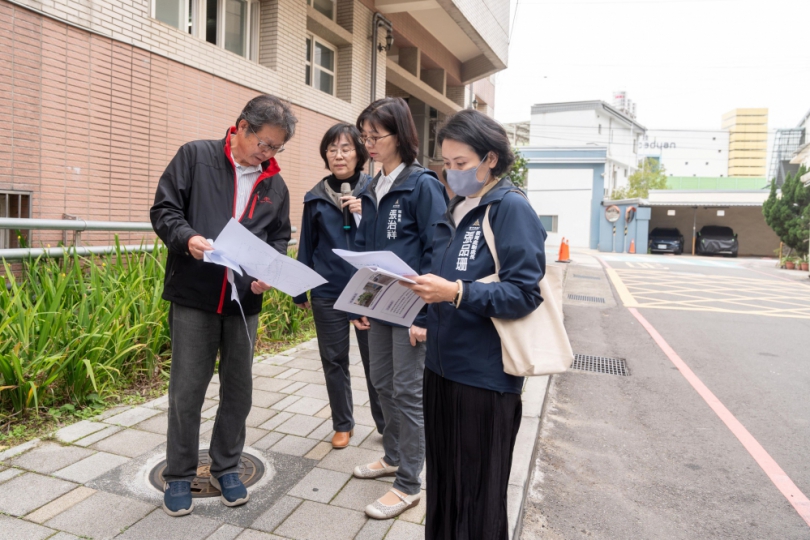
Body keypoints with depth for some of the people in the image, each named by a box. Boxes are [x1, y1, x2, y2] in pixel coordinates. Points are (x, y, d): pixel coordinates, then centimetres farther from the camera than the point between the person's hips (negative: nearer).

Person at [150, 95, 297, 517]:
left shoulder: (275, 185, 10)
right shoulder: (195, 156, -1)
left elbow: (279, 237, 15)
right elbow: (164, 210, -3)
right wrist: (188, 238, -22)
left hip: (245, 300, 4)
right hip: (193, 295, -3)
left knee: (239, 388, 11)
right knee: (187, 389, 4)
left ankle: (226, 467, 30)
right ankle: (179, 475, 23)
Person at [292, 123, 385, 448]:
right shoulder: (316, 197, 5)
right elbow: (306, 247, 9)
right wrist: (300, 291, 10)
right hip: (328, 293, 2)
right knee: (334, 361, 11)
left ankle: (386, 423, 25)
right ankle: (343, 425, 29)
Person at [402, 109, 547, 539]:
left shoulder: (511, 209, -10)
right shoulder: (456, 210, 14)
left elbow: (524, 293, -17)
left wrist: (456, 292, -25)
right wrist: (427, 320, 12)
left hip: (484, 375, -7)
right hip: (441, 365, 7)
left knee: (477, 493, 7)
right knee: (441, 480, 16)